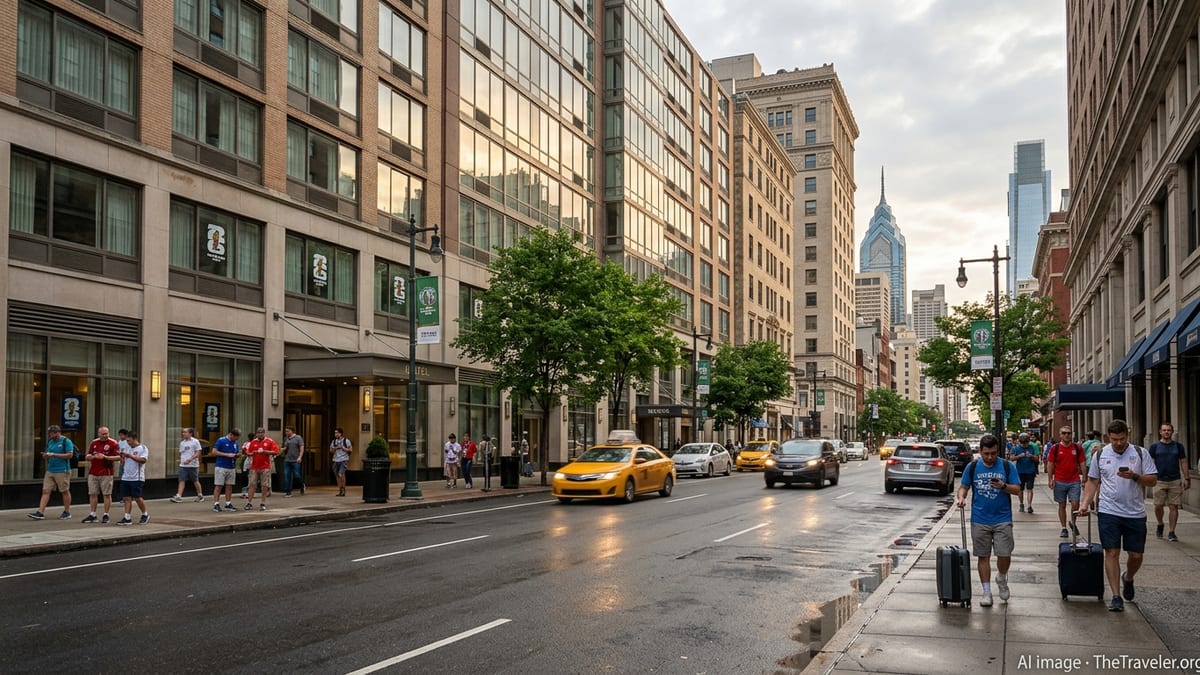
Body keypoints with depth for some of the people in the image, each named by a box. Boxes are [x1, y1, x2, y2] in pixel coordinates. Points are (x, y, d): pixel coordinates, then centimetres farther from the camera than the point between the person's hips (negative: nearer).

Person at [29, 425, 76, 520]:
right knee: (45, 491, -1)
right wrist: (45, 455, -3)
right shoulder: (50, 442, 15)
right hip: (50, 470, 7)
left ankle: (67, 512, 13)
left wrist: (54, 454, -17)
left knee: (65, 491, 3)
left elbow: (70, 455, -15)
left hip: (62, 471, -7)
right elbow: (47, 456, 22)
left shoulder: (66, 441, -7)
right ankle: (40, 512, -3)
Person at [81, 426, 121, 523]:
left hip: (106, 474, -5)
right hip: (93, 473, 5)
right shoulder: (93, 443, 11)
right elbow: (88, 456, 15)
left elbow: (118, 457, -10)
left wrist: (105, 457, -19)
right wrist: (93, 456, -8)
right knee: (93, 494, 7)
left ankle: (106, 516, 6)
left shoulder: (113, 443, -4)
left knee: (107, 494, 0)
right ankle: (92, 515, 14)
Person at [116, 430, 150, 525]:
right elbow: (123, 463, 21)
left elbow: (143, 460, -18)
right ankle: (127, 518, 5)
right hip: (125, 477, 6)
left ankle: (145, 514, 14)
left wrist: (130, 455, -18)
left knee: (137, 497, -3)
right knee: (127, 498, 3)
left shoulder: (142, 448, -3)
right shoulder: (128, 449, 17)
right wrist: (122, 457, 1)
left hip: (137, 478, -6)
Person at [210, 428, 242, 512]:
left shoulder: (235, 443, 12)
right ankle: (216, 504, -2)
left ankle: (228, 504, 13)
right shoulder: (221, 440, -7)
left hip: (232, 468, 6)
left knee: (229, 486, 7)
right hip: (221, 467, -6)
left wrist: (237, 455, -2)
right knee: (218, 486, -4)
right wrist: (227, 455, -16)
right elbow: (214, 452, -12)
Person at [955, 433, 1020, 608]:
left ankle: (1002, 579, 25)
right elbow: (963, 486, 6)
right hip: (979, 520, 1)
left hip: (1002, 519, -1)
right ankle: (987, 592, 15)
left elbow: (1017, 489, 0)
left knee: (1004, 554, -7)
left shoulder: (1007, 466, -1)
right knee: (983, 556, 5)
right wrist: (961, 497, -15)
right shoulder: (972, 467, 2)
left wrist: (1003, 486, -19)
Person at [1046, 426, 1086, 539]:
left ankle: (1073, 523, 19)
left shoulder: (1078, 447, 3)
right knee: (1062, 505, 6)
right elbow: (1050, 464, 3)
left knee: (1075, 504, -7)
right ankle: (1064, 528, 14)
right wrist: (1051, 479, -3)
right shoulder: (1054, 448, 0)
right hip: (1059, 482, 0)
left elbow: (1082, 464, 7)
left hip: (1074, 481, 0)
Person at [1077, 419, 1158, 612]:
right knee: (1112, 553, -2)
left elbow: (1153, 480, -1)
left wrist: (1135, 476, -20)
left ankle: (1128, 578, 39)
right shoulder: (1101, 455, 4)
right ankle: (1116, 597, 4)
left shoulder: (1140, 453, 0)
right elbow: (1093, 481, 10)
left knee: (1136, 555, 7)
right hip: (1109, 512, 0)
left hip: (1135, 514, 0)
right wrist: (1085, 504, 0)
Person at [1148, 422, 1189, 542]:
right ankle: (1160, 525, 29)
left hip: (1175, 481, 1)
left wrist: (1186, 478, 3)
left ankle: (1171, 532, 5)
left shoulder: (1178, 446, 8)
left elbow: (1183, 462, 9)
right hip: (1160, 481, -1)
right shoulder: (1155, 446, 4)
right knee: (1158, 506, 2)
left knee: (1173, 507, -1)